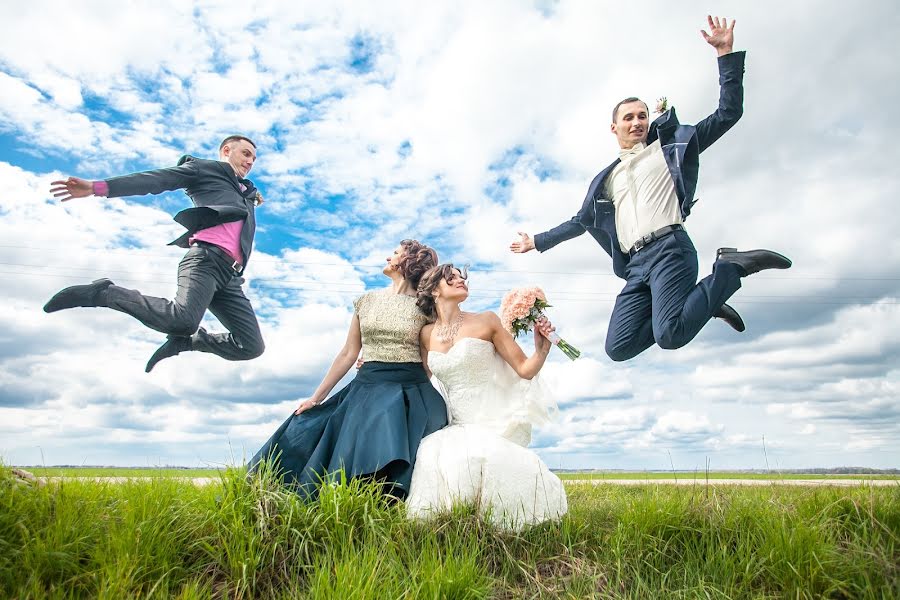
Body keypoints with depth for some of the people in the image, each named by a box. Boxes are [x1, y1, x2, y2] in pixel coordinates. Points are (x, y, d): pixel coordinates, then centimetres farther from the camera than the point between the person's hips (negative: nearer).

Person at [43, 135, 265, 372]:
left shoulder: (245, 193, 38)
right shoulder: (204, 167, 18)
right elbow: (155, 179, 4)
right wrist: (98, 187, -8)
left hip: (229, 274, 6)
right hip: (206, 257, -6)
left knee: (252, 347, -9)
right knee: (184, 320, -34)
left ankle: (182, 341, 7)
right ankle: (104, 293, -10)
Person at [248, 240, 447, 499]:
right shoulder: (366, 301, 10)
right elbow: (348, 354, 11)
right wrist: (316, 397, 8)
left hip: (410, 392, -3)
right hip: (367, 388, 3)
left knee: (398, 469, -15)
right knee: (354, 465, -1)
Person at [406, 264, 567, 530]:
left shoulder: (486, 321, -1)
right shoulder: (427, 334, 9)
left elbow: (525, 370, -1)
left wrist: (542, 347, -19)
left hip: (495, 425, -3)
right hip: (459, 428, 3)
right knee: (432, 454, -24)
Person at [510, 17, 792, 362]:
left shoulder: (670, 147, 18)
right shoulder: (606, 179, 27)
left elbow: (728, 113, 12)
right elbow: (579, 222, 35)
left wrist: (726, 54, 5)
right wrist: (538, 242, 35)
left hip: (669, 248, -5)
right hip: (636, 265, 5)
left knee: (670, 336, -31)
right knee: (618, 348, -12)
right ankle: (701, 304, 5)